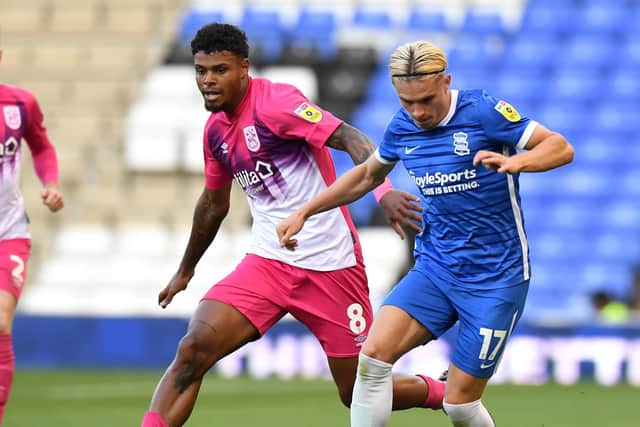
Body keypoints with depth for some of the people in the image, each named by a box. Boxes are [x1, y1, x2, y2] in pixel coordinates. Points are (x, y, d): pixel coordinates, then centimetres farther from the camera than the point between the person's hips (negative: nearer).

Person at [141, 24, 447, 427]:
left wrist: (383, 190, -44)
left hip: (330, 265, -6)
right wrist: (186, 270, 37)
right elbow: (214, 205, 26)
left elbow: (350, 139, -26)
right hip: (268, 262, 6)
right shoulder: (216, 128, 9)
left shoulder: (274, 102, -14)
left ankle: (443, 393, 32)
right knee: (193, 349, -17)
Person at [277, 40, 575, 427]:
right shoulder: (402, 128, 2)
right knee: (375, 353, -18)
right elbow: (367, 175, 23)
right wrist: (304, 212, 18)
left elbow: (561, 148, -17)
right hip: (435, 268, 5)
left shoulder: (482, 112, -14)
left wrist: (513, 162, -37)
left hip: (496, 279, -5)